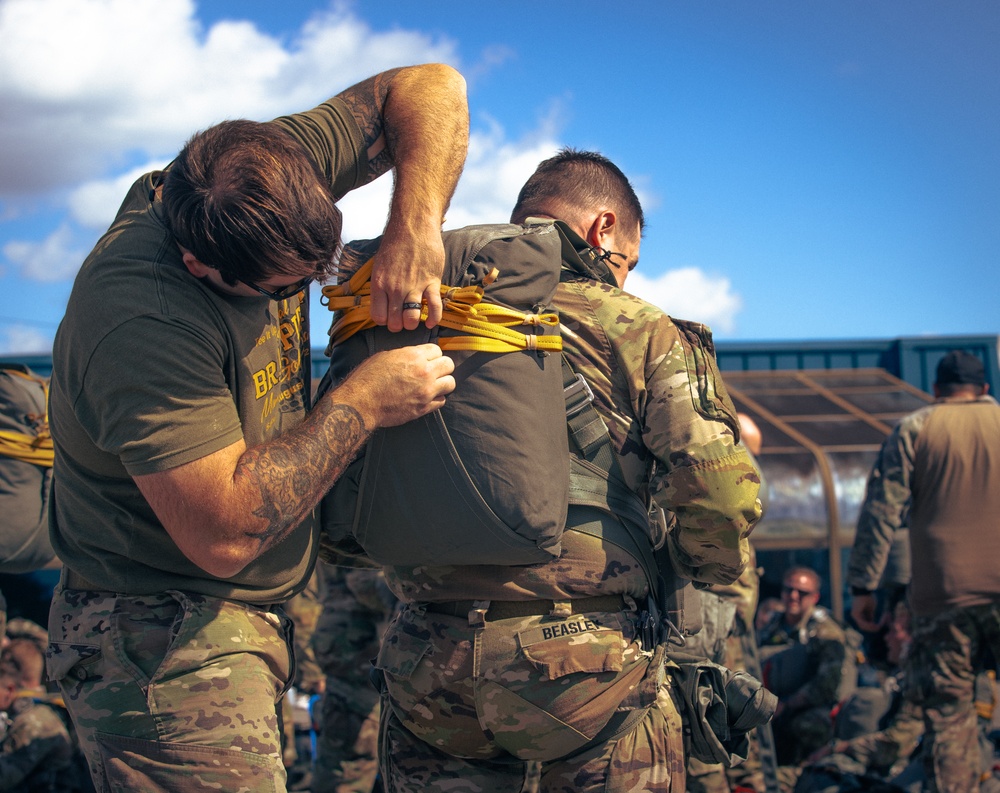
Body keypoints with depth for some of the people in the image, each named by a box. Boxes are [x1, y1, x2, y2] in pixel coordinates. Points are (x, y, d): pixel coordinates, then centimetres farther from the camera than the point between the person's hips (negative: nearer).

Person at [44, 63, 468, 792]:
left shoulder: (271, 171, -9)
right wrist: (362, 404, -24)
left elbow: (429, 88, -2)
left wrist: (414, 225, -19)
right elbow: (223, 533, -31)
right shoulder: (142, 320, -31)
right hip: (164, 647, -8)